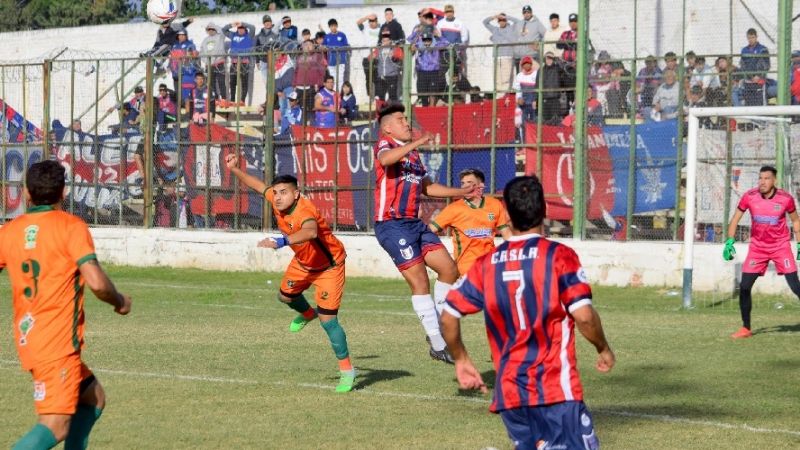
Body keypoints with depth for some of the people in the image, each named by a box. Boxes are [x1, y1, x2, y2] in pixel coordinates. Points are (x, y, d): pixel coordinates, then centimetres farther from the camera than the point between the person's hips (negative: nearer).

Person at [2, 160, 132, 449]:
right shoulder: (71, 227, -8)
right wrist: (120, 303, 2)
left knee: (93, 397, 23)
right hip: (57, 342, -7)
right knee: (55, 427, -12)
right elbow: (97, 283, -17)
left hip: (27, 338, 7)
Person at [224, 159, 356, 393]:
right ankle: (307, 314, 61)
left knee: (327, 319, -12)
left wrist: (282, 241, -76)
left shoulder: (304, 212, -40)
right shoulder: (277, 199, -17)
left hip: (328, 266, -8)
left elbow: (310, 232, -64)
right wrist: (235, 169, 5)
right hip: (303, 262, 8)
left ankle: (347, 371, 1)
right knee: (286, 296, 27)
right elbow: (258, 185, 5)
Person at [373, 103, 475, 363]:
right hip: (392, 225, -9)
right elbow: (385, 159, -32)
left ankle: (437, 329, 17)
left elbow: (427, 187, 31)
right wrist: (417, 143, -38)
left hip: (414, 223, 9)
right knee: (420, 282, -10)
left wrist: (462, 192, 28)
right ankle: (438, 345, -8)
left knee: (449, 269, 7)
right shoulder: (385, 144, -5)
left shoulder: (413, 153, 21)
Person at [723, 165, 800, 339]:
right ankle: (746, 329, 11)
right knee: (744, 287, -3)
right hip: (757, 247, 2)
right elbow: (735, 218, 3)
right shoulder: (749, 197, -8)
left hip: (781, 245, -2)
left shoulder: (786, 198, -10)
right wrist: (730, 241, -6)